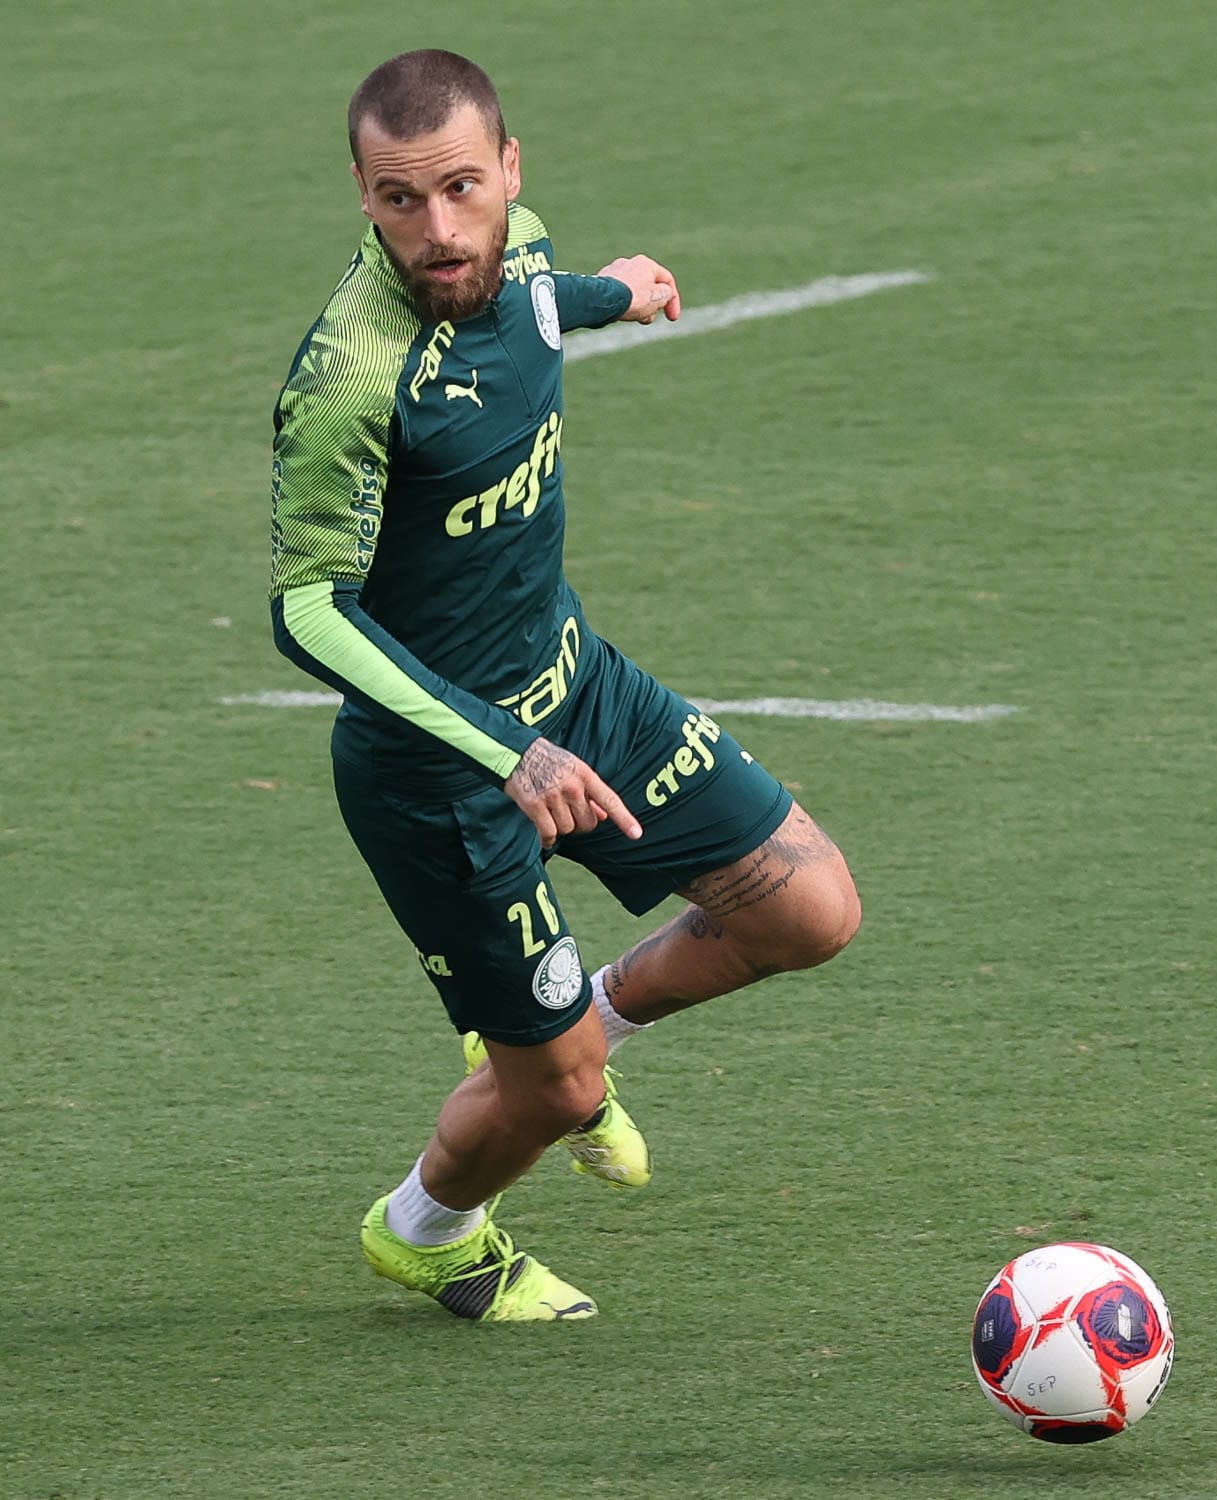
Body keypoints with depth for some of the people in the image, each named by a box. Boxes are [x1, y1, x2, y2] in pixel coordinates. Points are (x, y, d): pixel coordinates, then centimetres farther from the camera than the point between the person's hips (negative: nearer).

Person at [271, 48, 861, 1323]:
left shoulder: (514, 253, -10)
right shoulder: (351, 377, -33)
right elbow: (307, 608, -30)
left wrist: (610, 295, 39)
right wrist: (509, 753, -37)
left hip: (572, 678, 8)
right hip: (437, 764, -7)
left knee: (811, 913, 7)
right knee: (554, 1085, 5)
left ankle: (595, 1018, 34)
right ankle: (423, 1230, 39)